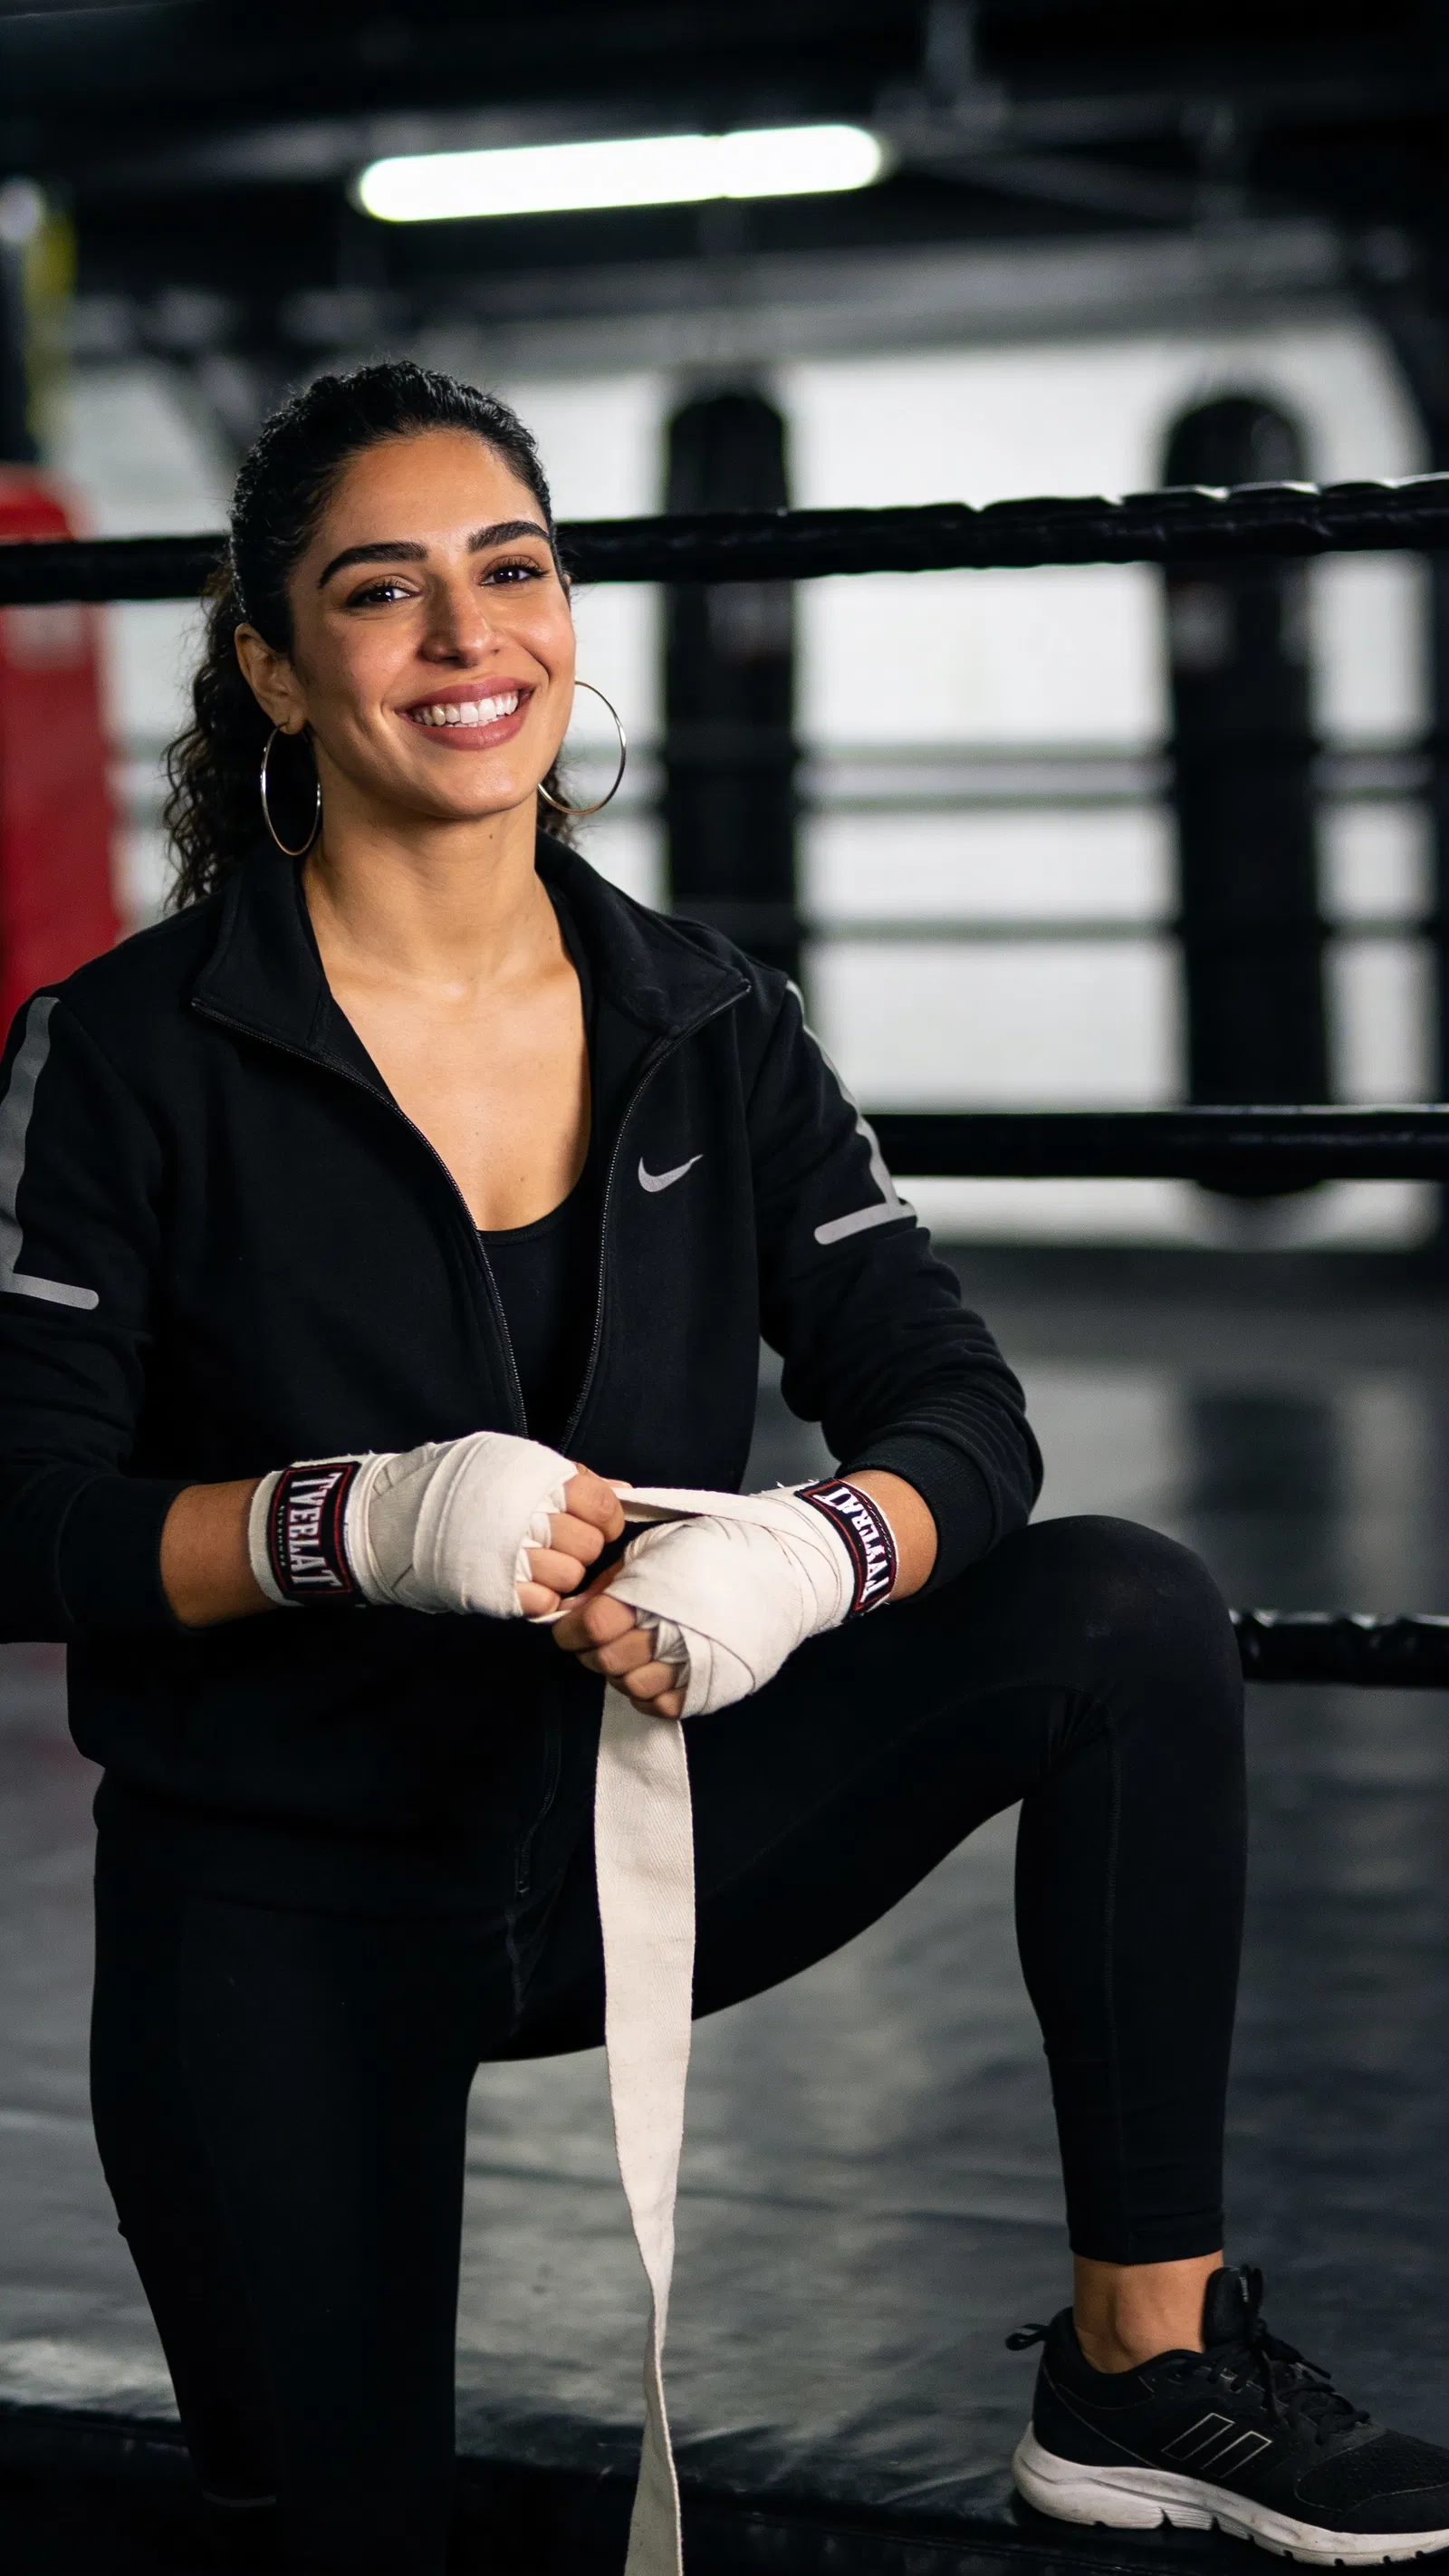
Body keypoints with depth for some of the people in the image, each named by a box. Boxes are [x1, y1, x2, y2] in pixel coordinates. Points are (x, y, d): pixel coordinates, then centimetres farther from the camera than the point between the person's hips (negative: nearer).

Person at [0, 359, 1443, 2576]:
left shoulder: (709, 1029, 0)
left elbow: (959, 1408, -5)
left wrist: (814, 1557, -28)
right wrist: (357, 1523, -32)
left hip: (639, 1818, 3)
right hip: (286, 1907, -3)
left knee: (1133, 1618, -18)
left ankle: (1146, 2361, -11)